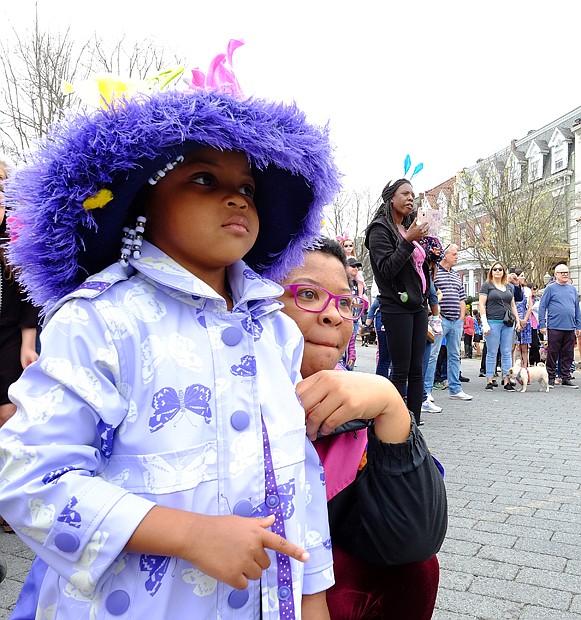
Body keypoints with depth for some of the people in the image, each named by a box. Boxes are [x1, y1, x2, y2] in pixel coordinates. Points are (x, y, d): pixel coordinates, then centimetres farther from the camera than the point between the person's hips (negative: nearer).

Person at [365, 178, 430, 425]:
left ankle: (415, 423, 10)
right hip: (397, 307, -7)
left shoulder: (409, 229, 19)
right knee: (401, 370, -6)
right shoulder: (380, 229, -4)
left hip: (418, 307, 7)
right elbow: (387, 269, -14)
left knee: (416, 369, 5)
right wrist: (408, 241, -20)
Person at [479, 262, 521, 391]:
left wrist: (517, 320, 12)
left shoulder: (509, 287, 18)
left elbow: (513, 305, 22)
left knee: (507, 352, 4)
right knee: (492, 352, -1)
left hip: (508, 323, 5)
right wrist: (485, 323, -12)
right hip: (493, 322, -5)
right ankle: (490, 380, 4)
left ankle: (507, 381, 8)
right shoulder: (487, 285, 2)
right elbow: (481, 304, -4)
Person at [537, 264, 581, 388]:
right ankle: (550, 379, 8)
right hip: (554, 327, -4)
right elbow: (542, 307, -2)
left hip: (570, 328, 5)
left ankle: (566, 379, 17)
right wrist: (542, 325, -8)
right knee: (552, 354, 0)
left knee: (568, 355, 8)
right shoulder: (550, 288, 0)